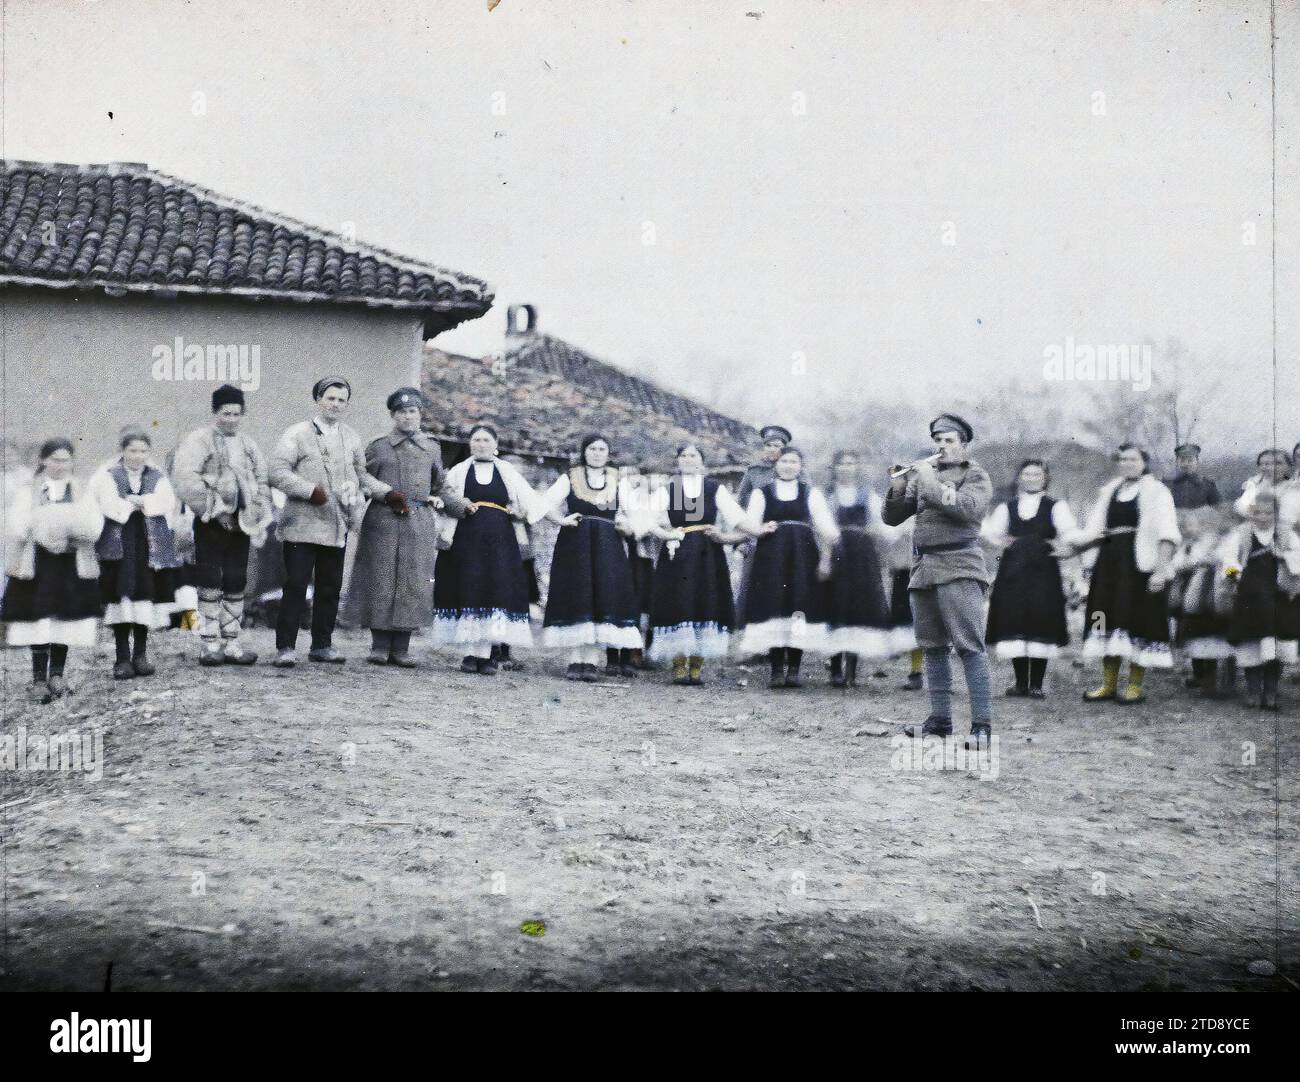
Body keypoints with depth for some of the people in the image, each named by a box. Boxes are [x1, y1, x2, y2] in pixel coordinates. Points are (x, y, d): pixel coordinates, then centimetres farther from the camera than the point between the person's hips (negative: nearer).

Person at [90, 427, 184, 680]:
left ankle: (140, 655, 12)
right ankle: (123, 658, -1)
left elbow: (167, 502, -2)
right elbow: (109, 505, -10)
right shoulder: (107, 476, 5)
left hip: (152, 548, 2)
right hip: (118, 547, -2)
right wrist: (146, 503, -3)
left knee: (145, 600, 2)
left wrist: (138, 501, -10)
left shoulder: (157, 477, 13)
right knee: (122, 601, -6)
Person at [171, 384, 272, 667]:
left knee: (236, 585, 8)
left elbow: (262, 481, 16)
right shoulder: (199, 440, -6)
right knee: (210, 584, -3)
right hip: (211, 525, -6)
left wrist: (260, 513, 1)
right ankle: (210, 643, 2)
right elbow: (185, 478, -18)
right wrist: (212, 508, -17)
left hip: (240, 524, 6)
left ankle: (230, 642, 14)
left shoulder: (248, 445, 15)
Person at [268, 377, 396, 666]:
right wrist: (310, 491, -19)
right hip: (302, 525, -5)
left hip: (337, 528, 5)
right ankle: (285, 648, -5)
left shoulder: (351, 438, 15)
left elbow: (361, 475, 24)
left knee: (330, 588, 9)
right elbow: (278, 472, -10)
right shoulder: (298, 433, -2)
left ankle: (322, 645, 18)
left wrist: (387, 493, 11)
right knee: (296, 586, -8)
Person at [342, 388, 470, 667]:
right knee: (381, 582, -3)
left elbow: (441, 487, 21)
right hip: (383, 523, -2)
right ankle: (380, 646, 4)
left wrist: (467, 508, 13)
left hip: (420, 525, 2)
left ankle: (401, 648, 4)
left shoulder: (431, 447, 14)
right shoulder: (378, 447, 7)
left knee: (413, 584, -1)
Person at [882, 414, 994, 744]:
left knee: (969, 646, -12)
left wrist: (932, 484, -13)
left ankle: (982, 723, -13)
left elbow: (967, 507, -17)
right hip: (923, 569, 6)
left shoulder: (976, 476, 3)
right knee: (932, 647, 8)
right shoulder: (922, 473, 16)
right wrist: (897, 489, -4)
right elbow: (892, 518, 14)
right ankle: (940, 719, 14)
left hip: (958, 569, -6)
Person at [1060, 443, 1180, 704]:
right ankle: (1108, 684, 13)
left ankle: (1136, 686, 3)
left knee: (1137, 620, -4)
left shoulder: (1156, 492, -1)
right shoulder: (1109, 492, 15)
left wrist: (1161, 569, -20)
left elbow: (1167, 535, -10)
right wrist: (1073, 545, -6)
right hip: (1110, 563, 5)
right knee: (1109, 617, 5)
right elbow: (1095, 530, 11)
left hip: (1140, 564, -5)